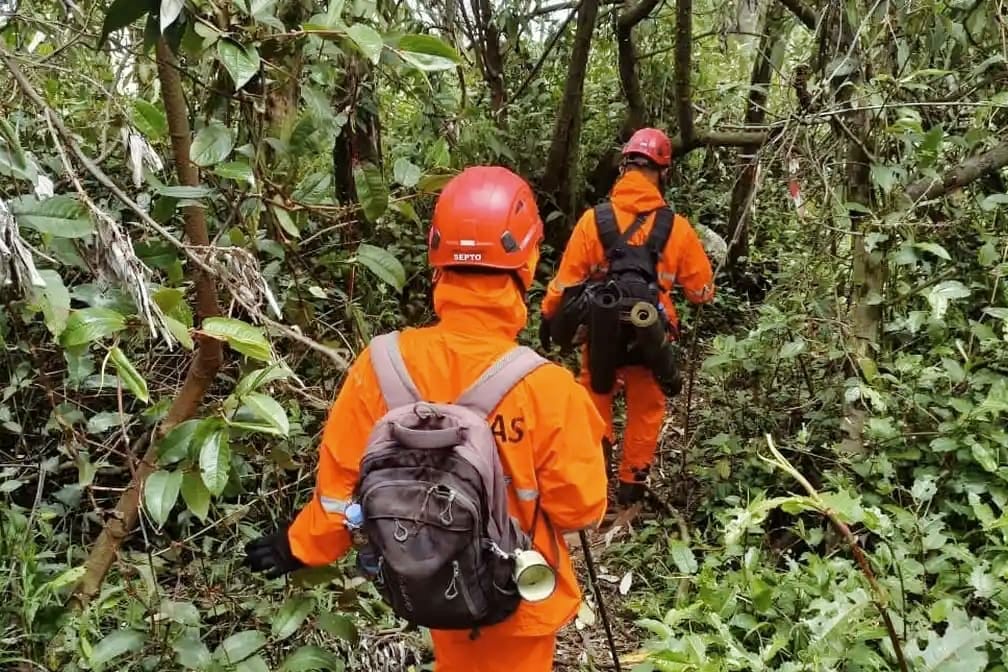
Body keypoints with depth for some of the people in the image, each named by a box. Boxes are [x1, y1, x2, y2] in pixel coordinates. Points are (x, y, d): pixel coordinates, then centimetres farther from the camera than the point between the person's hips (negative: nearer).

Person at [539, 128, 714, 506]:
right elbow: (702, 289, -2)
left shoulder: (594, 219, -11)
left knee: (596, 397, 24)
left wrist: (548, 318, 5)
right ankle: (631, 484, 29)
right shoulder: (675, 226, -9)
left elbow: (567, 277, -8)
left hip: (600, 332, 0)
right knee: (646, 410, 18)